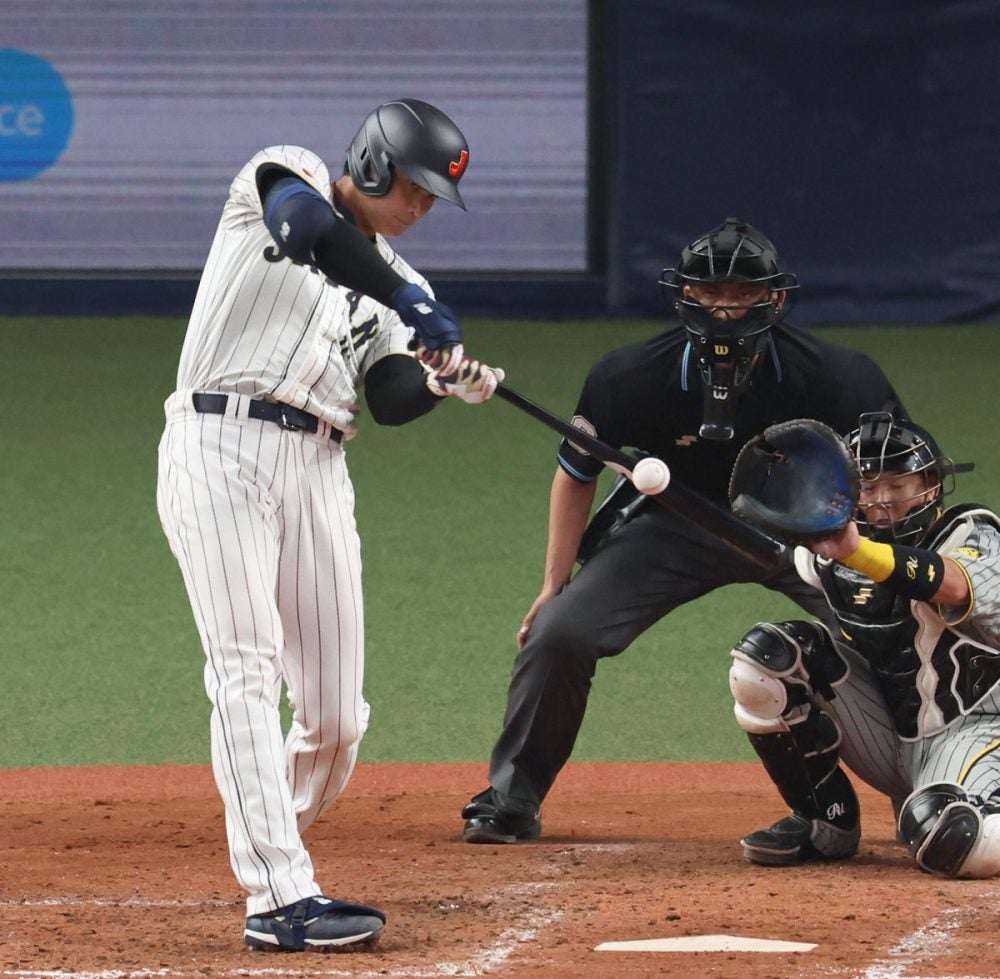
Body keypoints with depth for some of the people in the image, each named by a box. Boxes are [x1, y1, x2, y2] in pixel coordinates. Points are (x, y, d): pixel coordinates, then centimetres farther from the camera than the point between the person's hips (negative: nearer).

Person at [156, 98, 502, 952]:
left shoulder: (390, 279, 20)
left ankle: (272, 877, 21)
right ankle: (282, 897, -22)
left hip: (317, 472, 7)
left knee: (335, 714, 3)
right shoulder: (286, 183, 3)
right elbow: (314, 227, -22)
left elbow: (390, 401, 8)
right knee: (248, 671, -16)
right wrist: (425, 316, -24)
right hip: (220, 451, -7)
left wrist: (446, 379, -13)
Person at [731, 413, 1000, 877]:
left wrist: (856, 550, -58)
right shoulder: (831, 549, -1)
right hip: (885, 731, 6)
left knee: (952, 839, -38)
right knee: (764, 654, -14)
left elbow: (954, 586, -42)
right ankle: (825, 823, -1)